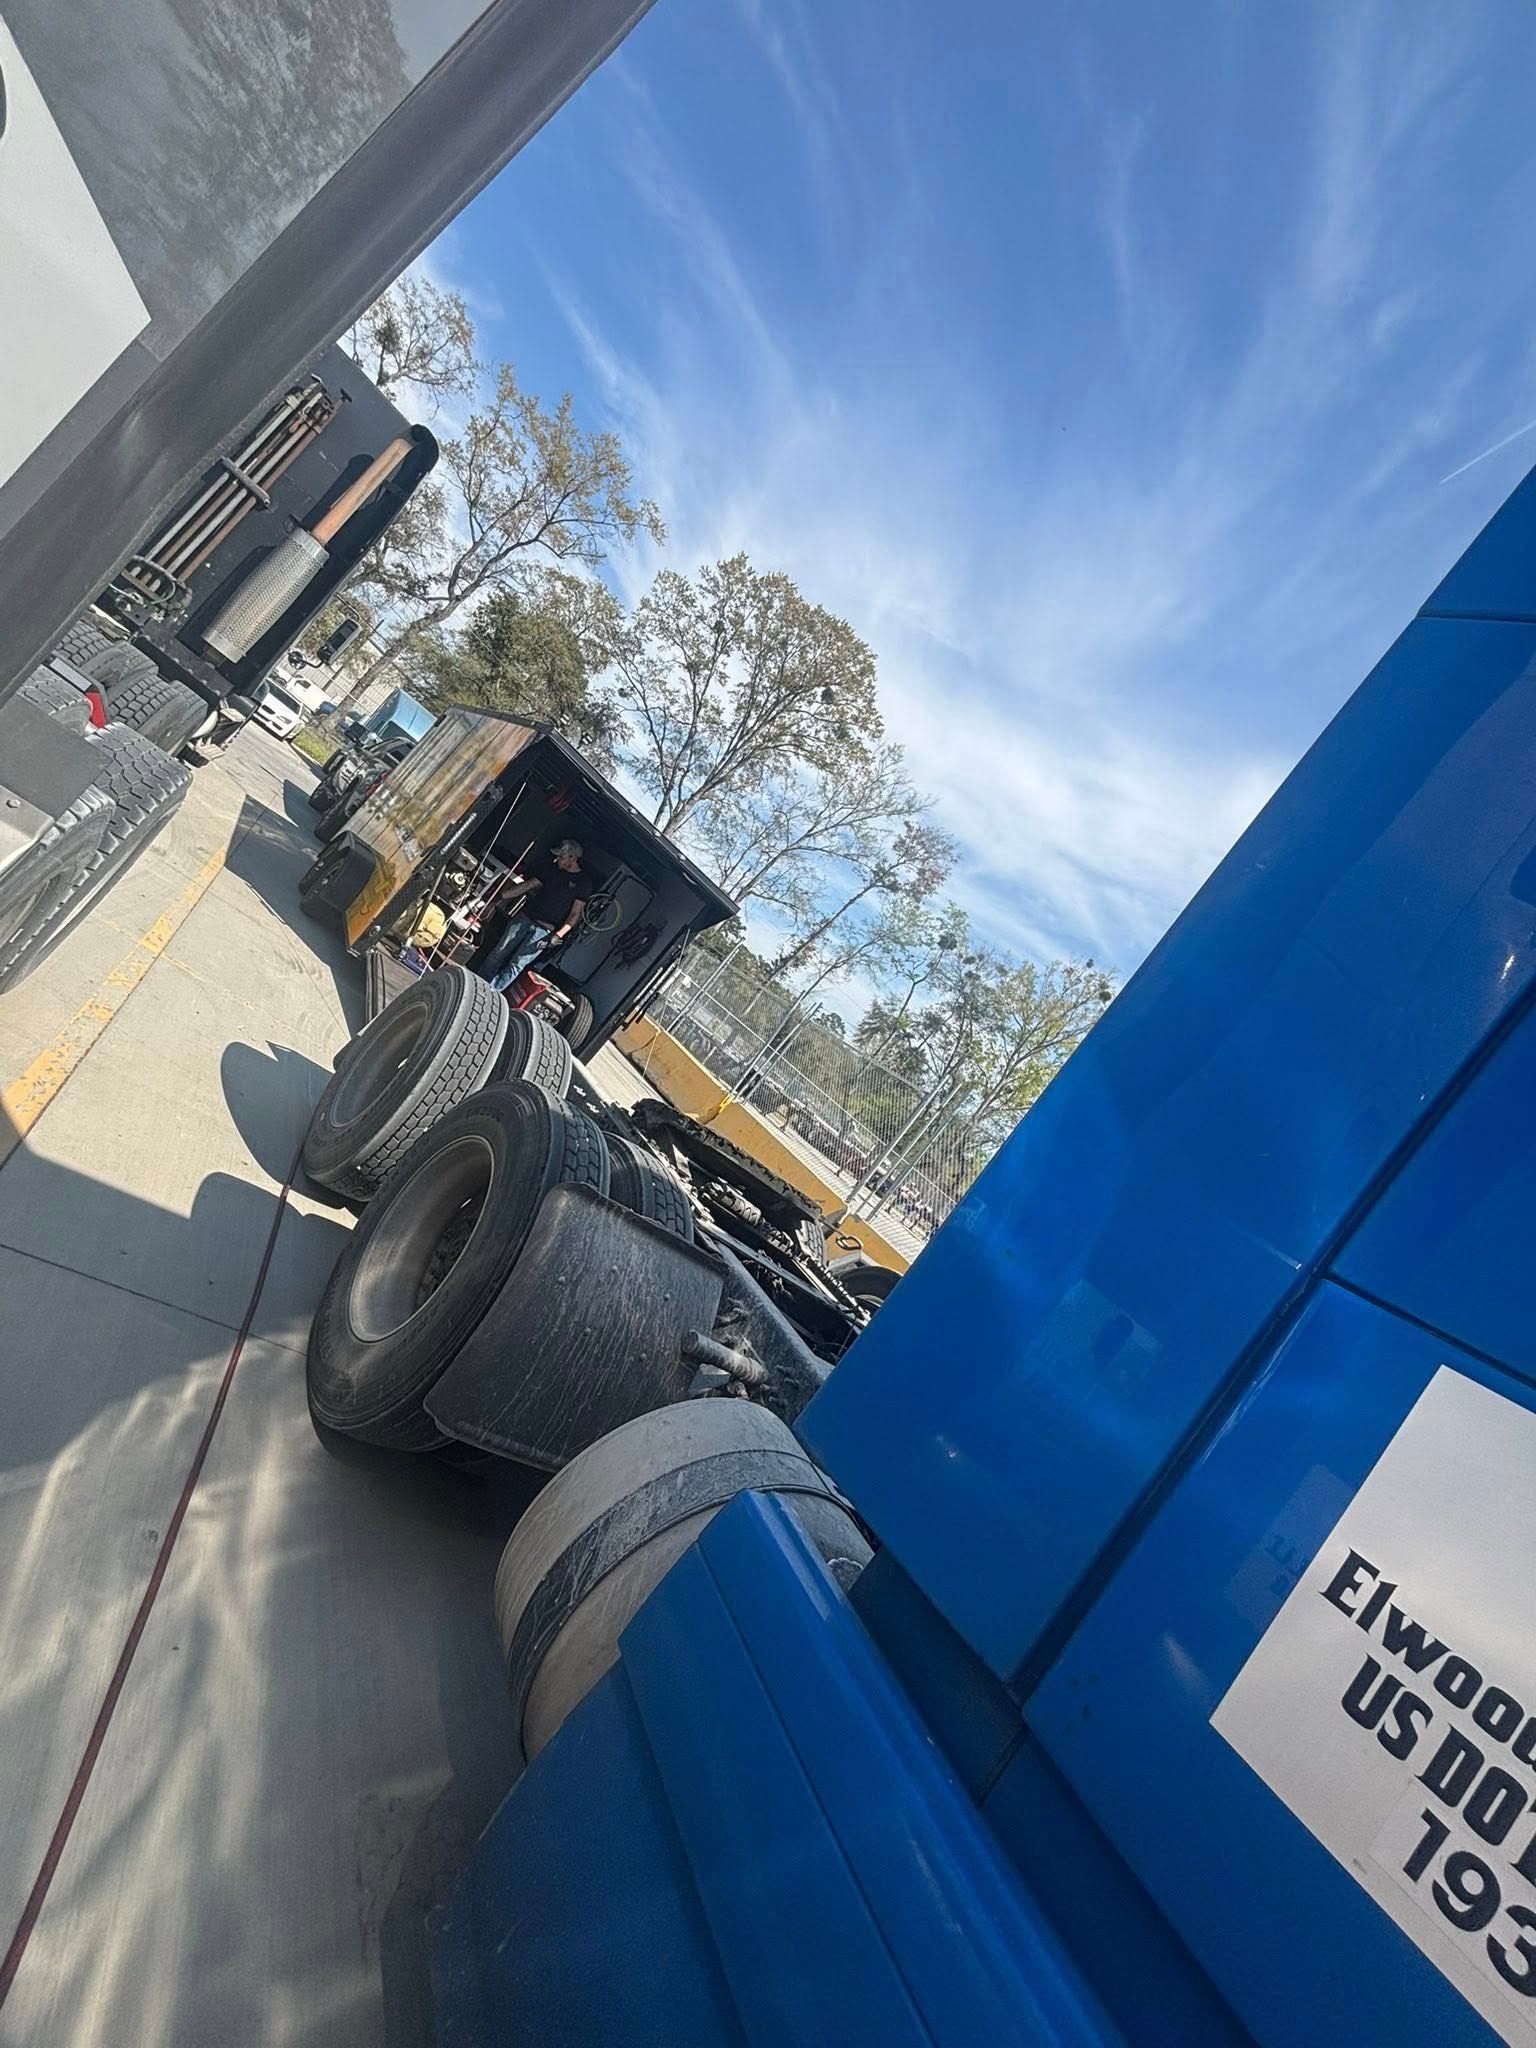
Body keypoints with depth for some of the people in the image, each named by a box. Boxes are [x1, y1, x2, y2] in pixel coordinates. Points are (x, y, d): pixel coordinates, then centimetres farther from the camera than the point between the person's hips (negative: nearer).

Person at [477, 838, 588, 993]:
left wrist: (558, 935, -17)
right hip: (524, 917, 5)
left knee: (516, 966, -11)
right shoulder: (553, 869, 9)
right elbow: (528, 885, 16)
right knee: (498, 954, 0)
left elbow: (575, 914, -7)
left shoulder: (582, 882, -6)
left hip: (543, 930, -5)